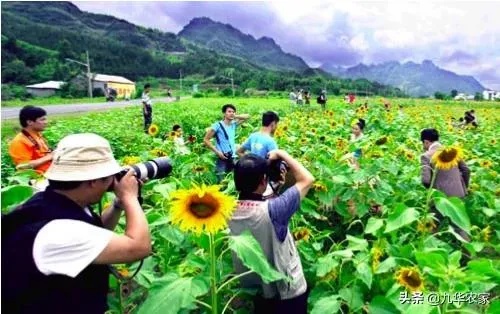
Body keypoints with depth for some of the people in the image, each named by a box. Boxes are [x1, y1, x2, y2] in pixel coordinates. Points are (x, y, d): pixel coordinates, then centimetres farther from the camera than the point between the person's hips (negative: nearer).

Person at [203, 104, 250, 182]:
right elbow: (206, 140, -8)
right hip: (222, 158, -5)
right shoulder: (218, 125, -8)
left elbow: (247, 116, 15)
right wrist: (217, 152, -14)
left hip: (233, 157, 5)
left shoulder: (234, 124, 6)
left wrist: (236, 116, 1)